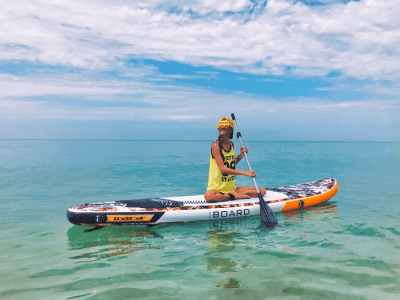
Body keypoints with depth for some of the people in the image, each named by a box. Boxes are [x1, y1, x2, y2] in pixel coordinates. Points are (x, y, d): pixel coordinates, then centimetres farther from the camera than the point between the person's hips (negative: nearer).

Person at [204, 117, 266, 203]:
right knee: (208, 196, -42)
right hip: (216, 188, -6)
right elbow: (222, 169, -22)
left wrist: (241, 155, 3)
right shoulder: (216, 145, -12)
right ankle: (235, 196, -21)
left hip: (232, 188, 6)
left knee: (262, 190, -4)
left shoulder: (231, 144, 10)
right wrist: (244, 172, -27)